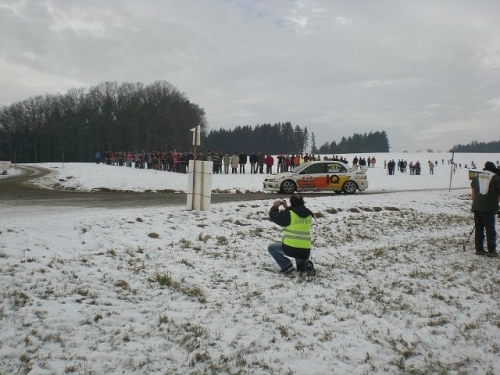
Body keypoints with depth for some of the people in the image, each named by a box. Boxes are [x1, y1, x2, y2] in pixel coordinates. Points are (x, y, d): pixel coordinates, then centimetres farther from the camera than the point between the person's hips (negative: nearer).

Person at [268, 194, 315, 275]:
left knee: (271, 248, 22)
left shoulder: (288, 214, -10)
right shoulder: (308, 214, 9)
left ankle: (286, 266, 5)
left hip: (290, 248, -6)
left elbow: (274, 216, 2)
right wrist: (287, 208, 28)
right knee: (301, 268, 38)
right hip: (305, 251, 6)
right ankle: (307, 265, 2)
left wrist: (275, 207, 20)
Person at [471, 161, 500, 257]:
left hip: (476, 207, 4)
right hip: (489, 208, -4)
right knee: (490, 230, 2)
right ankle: (491, 251, 3)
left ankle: (479, 249, 13)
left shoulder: (477, 176, 11)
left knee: (479, 229, 11)